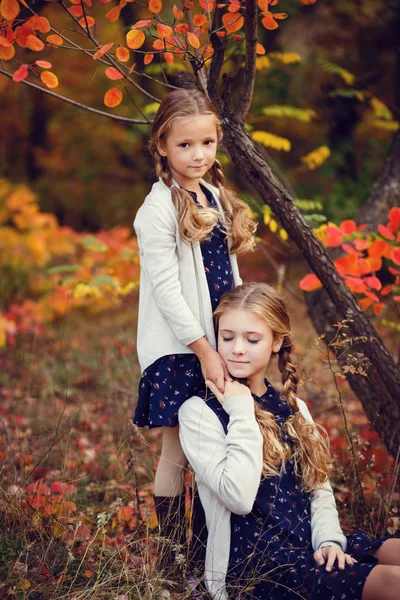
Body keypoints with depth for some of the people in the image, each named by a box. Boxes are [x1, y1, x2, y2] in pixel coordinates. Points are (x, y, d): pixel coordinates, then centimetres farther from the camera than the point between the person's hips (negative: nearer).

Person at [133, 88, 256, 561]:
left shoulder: (217, 198, 11)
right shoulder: (159, 208, -12)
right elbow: (165, 287, -16)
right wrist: (204, 350, -17)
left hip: (219, 344, 7)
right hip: (179, 349, -6)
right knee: (177, 454, 1)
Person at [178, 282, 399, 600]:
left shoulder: (295, 408, 15)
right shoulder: (199, 412, -4)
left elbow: (319, 488, 15)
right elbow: (239, 497, -17)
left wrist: (328, 540, -4)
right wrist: (241, 412, -13)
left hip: (310, 548, 6)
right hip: (254, 561, -6)